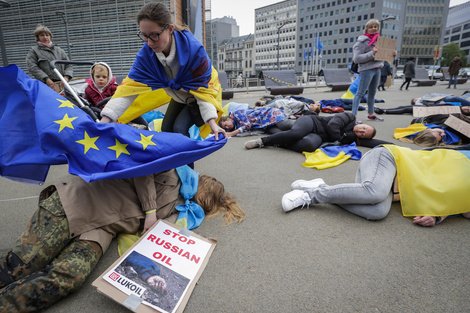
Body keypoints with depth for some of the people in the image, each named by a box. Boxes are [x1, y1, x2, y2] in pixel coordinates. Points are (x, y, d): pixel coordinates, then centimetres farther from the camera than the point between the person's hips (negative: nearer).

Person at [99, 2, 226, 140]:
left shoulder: (194, 49, -34)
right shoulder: (146, 53, -21)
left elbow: (203, 89, -28)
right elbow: (130, 86, -24)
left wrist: (212, 122, -39)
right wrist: (105, 120, -34)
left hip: (200, 94, -5)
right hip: (179, 96, 5)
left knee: (179, 128, -22)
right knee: (166, 129, 5)